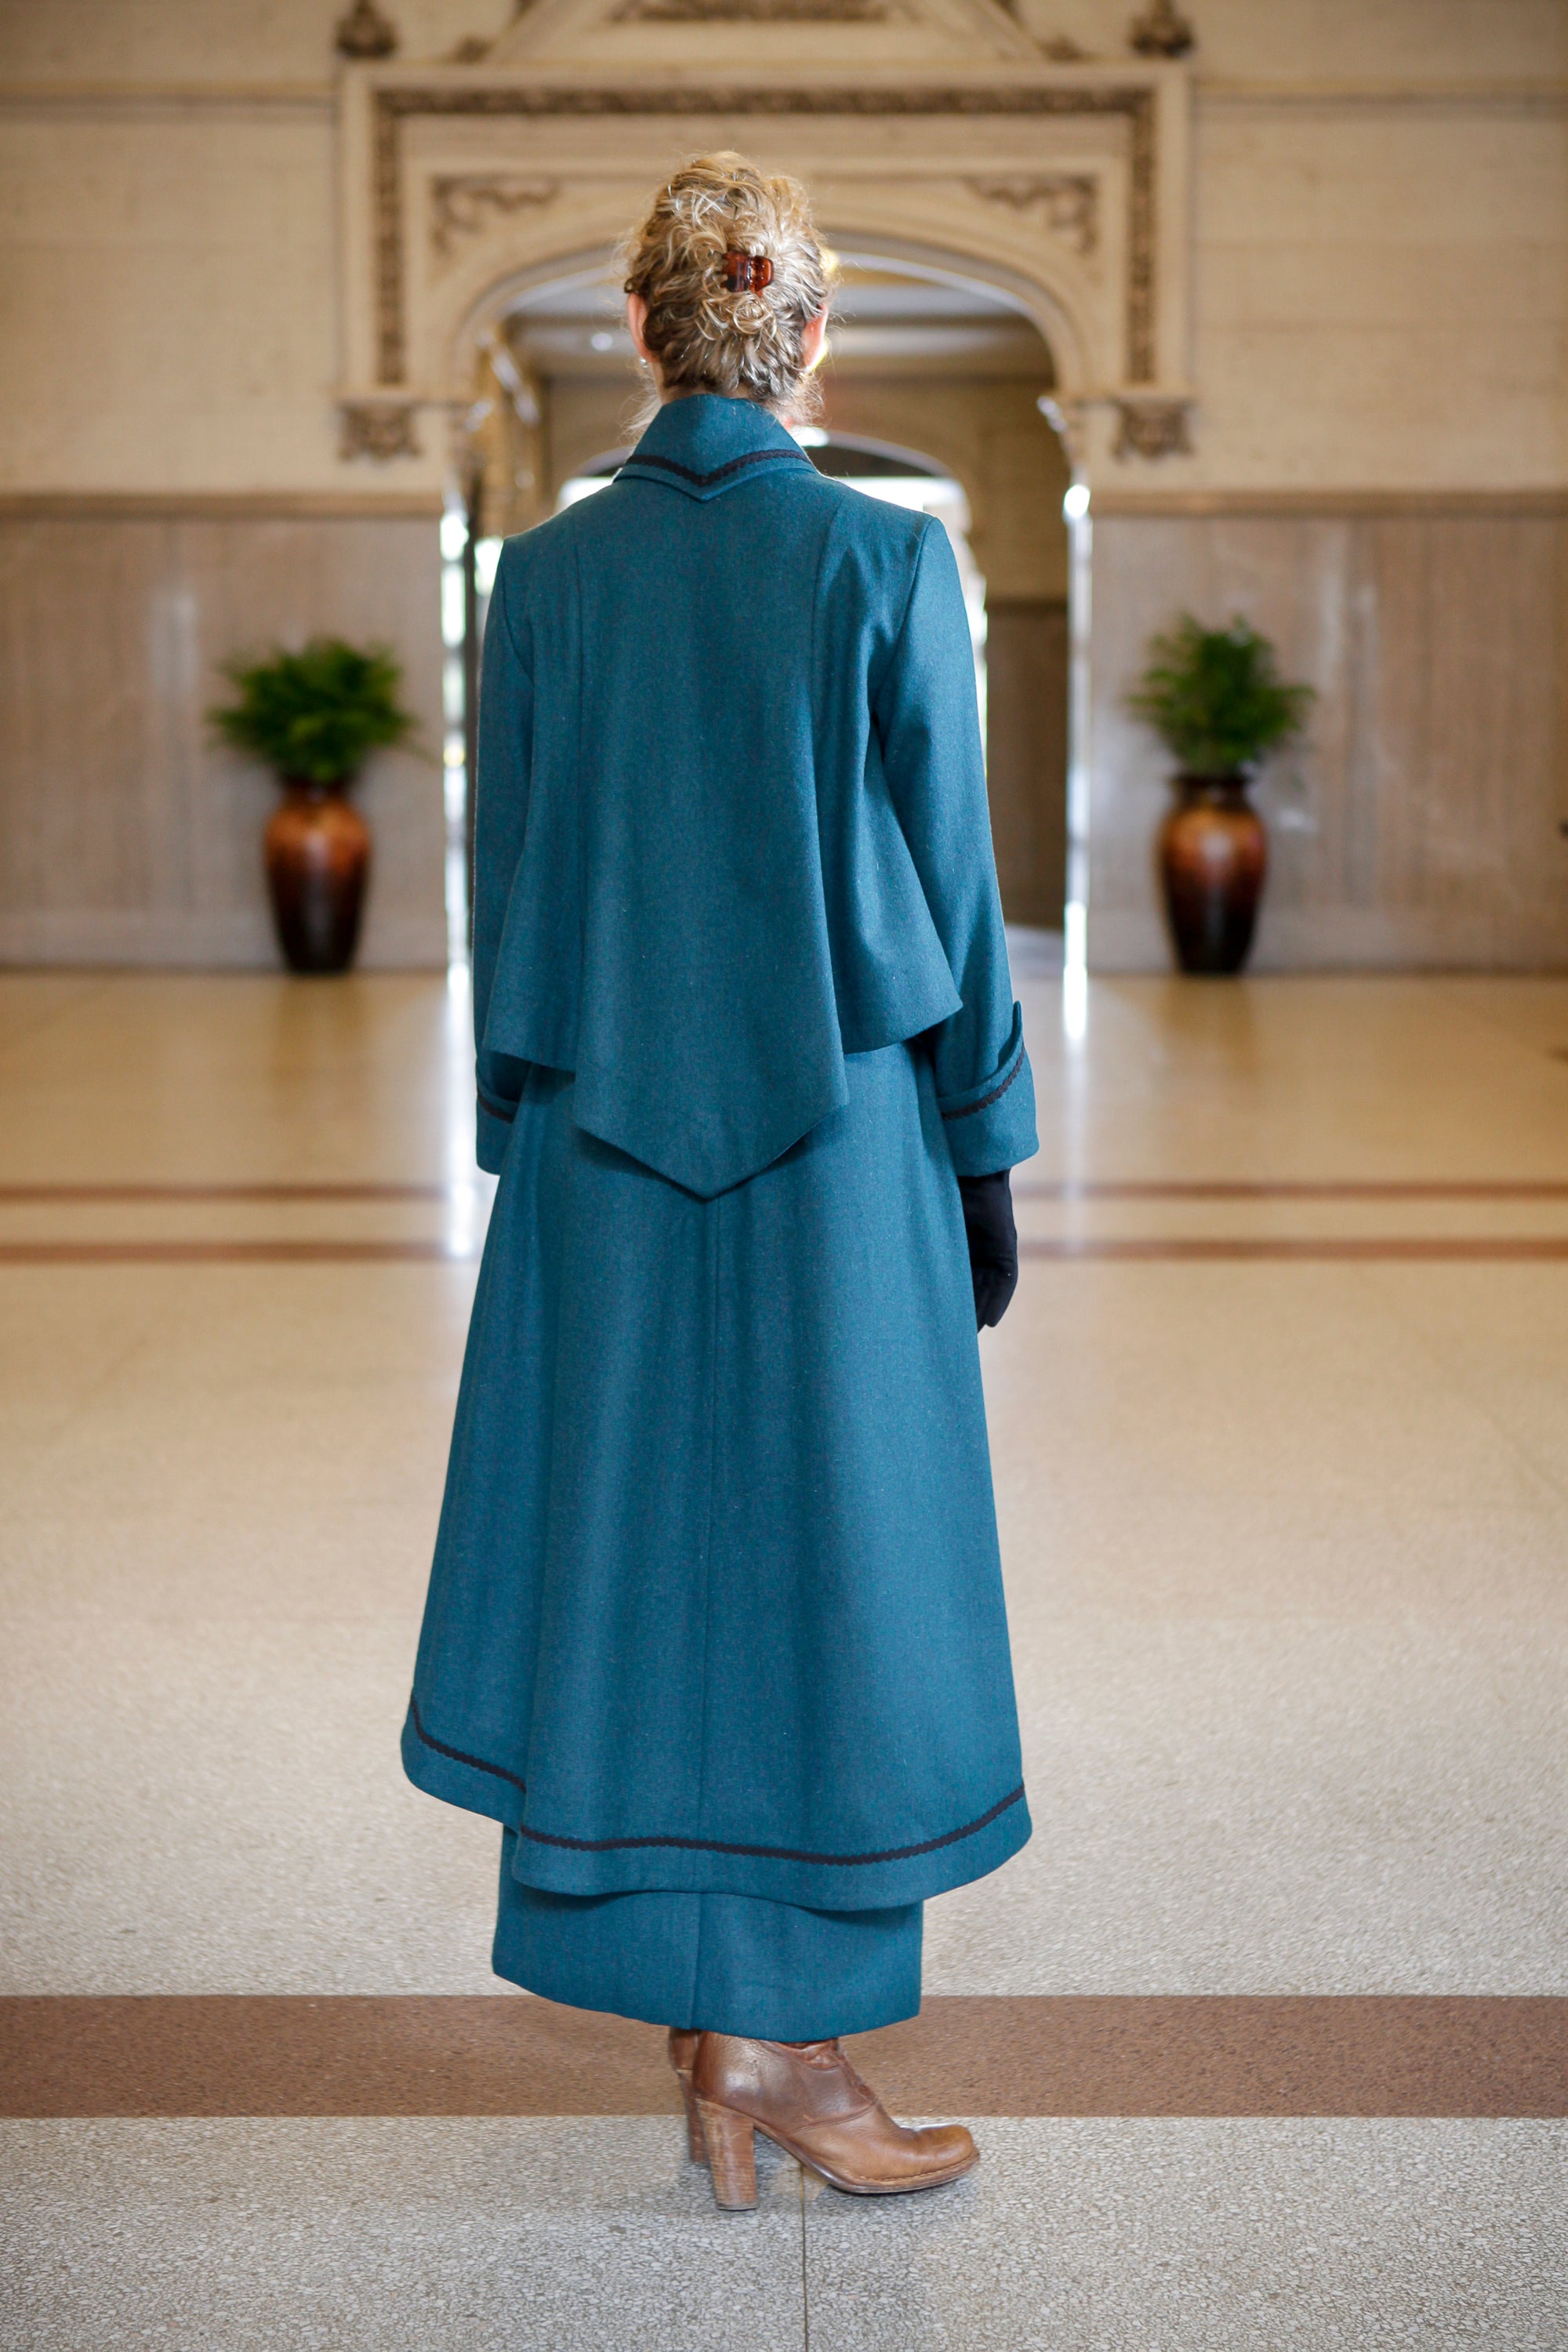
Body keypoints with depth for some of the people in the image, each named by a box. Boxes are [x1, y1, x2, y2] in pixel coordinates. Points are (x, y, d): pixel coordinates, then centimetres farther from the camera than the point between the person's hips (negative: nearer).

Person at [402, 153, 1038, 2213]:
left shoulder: (545, 575, 0)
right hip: (840, 1141, -3)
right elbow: (953, 888, -5)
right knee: (828, 1560, 6)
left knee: (633, 1554, 11)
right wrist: (987, 1157, 5)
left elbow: (507, 889, 4)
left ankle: (698, 2015, 21)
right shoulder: (887, 565, -7)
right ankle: (782, 2041, 11)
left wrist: (526, 1151, 14)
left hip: (604, 1156, 3)